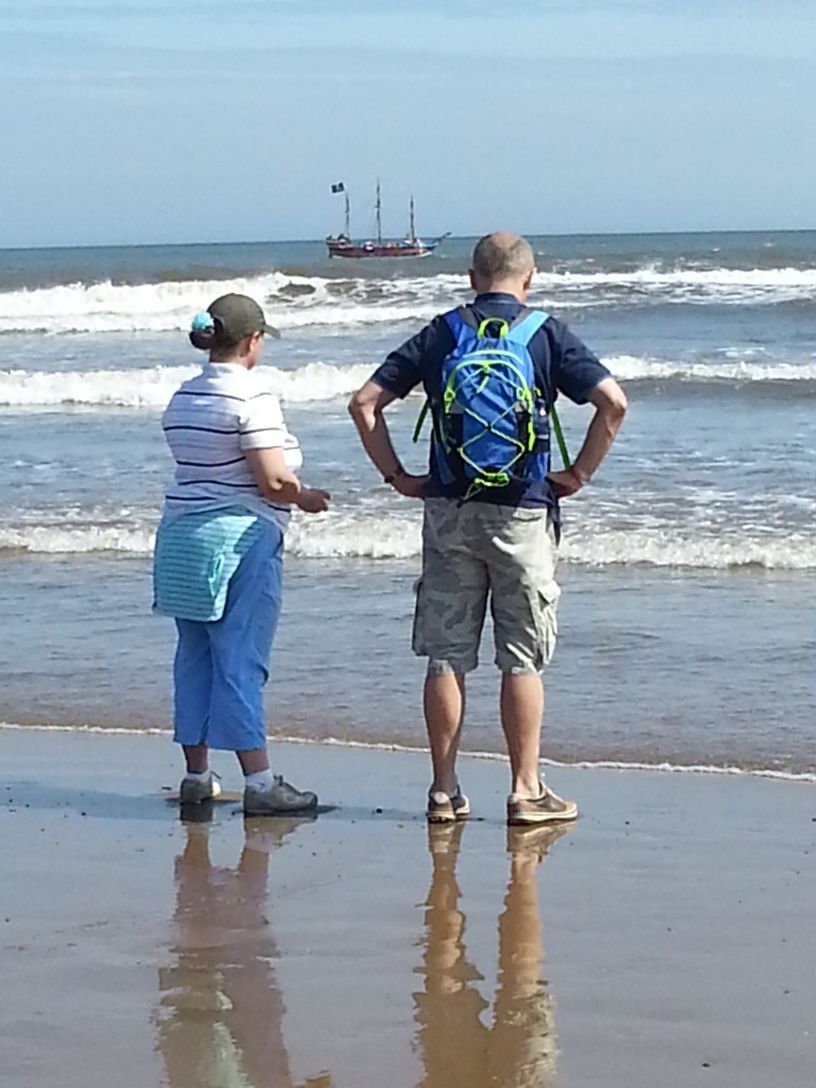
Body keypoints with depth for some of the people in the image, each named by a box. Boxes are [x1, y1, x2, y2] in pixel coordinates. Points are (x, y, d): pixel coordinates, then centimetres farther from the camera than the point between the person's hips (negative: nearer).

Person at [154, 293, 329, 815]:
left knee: (196, 656, 12)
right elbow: (272, 482, -18)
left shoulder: (182, 399, 10)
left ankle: (196, 775, 17)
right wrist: (307, 497, 2)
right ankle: (259, 781, -4)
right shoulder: (252, 398, -14)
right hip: (239, 538, -8)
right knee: (241, 660, -6)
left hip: (181, 533, 8)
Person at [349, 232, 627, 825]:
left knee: (446, 656, 7)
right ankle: (526, 791, 5)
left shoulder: (441, 334, 5)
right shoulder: (546, 334, -1)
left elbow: (364, 402, 1)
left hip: (449, 512, 2)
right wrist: (580, 474, -3)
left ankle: (445, 790, 10)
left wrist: (397, 475, 6)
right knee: (522, 659, 4)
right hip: (523, 512, -2)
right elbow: (613, 401, -11)